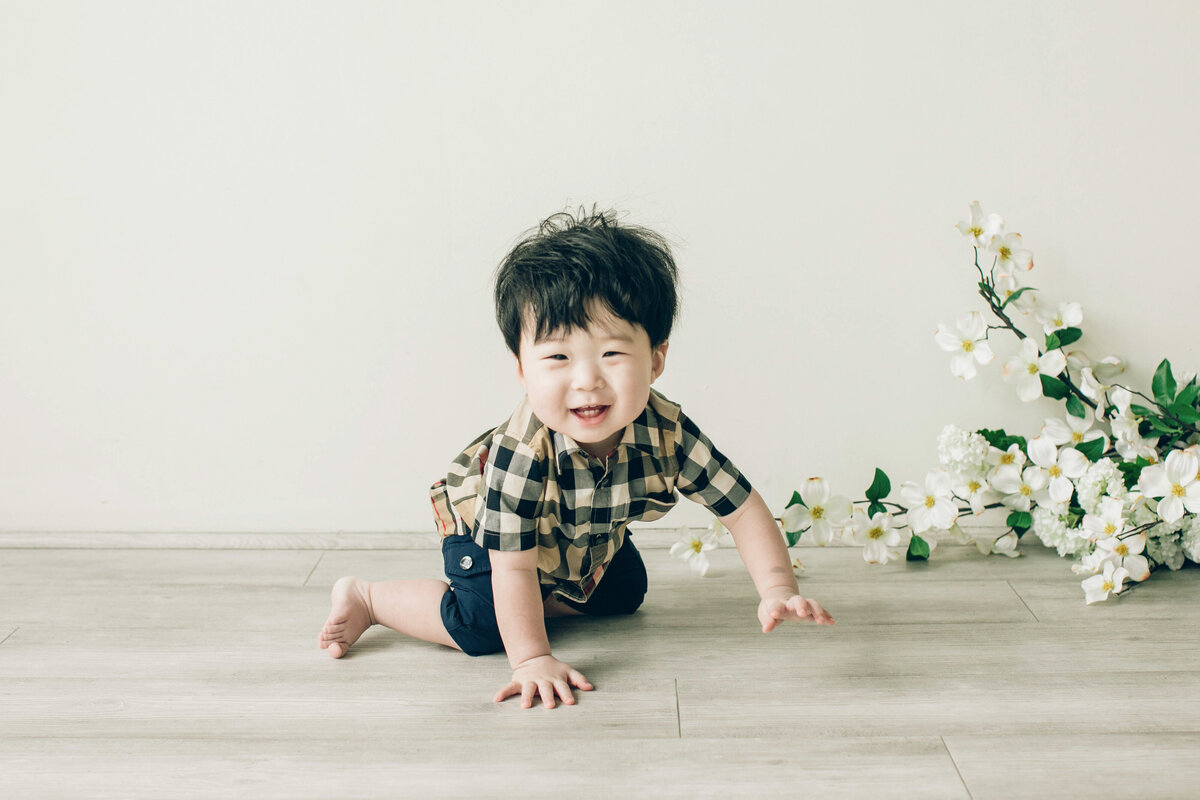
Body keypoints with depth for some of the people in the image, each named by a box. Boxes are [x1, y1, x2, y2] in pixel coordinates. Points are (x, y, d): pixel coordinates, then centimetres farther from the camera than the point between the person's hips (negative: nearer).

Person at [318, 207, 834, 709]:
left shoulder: (667, 432, -33)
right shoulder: (523, 452, -45)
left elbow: (742, 509, -23)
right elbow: (513, 565, -35)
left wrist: (778, 588, -36)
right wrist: (532, 658, -33)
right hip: (480, 521, -5)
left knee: (624, 596, 14)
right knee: (482, 627, -18)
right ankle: (365, 598, 3)